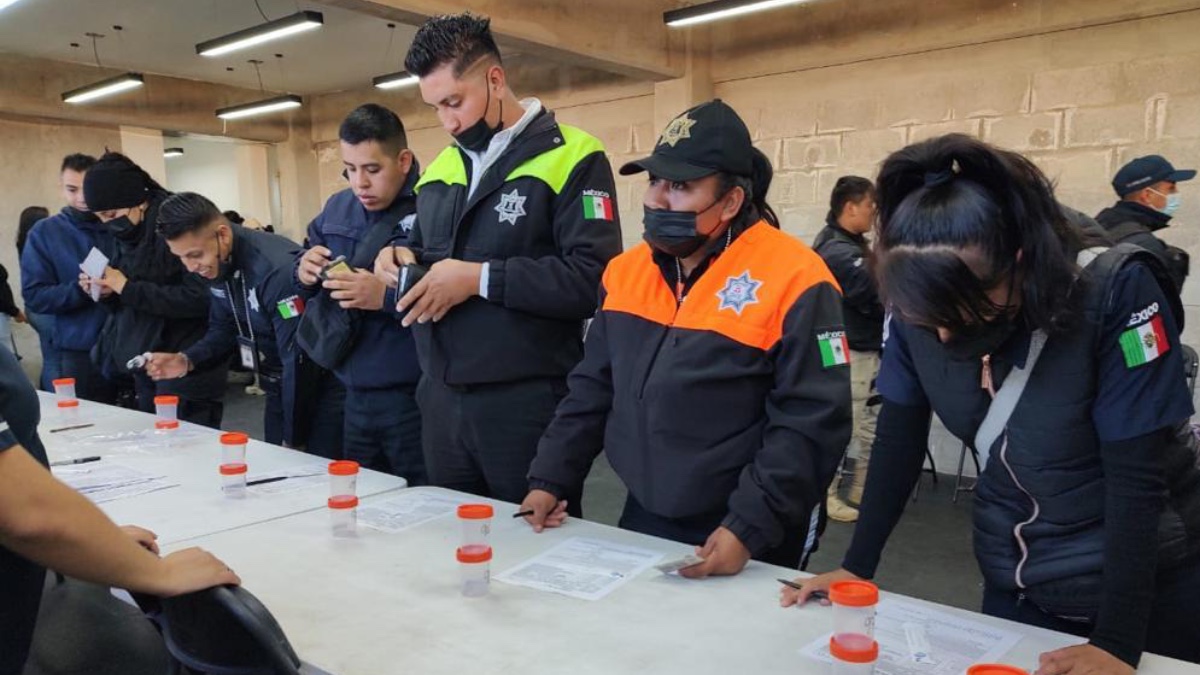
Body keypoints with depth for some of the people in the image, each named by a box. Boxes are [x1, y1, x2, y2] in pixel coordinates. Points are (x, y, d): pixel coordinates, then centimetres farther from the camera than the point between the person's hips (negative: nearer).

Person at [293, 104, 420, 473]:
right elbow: (307, 288, 19)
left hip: (414, 397, -7)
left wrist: (385, 296, -29)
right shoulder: (336, 208, 9)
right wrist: (304, 272, -2)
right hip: (354, 393, 7)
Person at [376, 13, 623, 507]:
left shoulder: (572, 158, -9)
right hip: (442, 398, 7)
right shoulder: (439, 168, 13)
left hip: (528, 400, -6)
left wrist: (481, 278, -20)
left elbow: (595, 279, -19)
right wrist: (403, 258, 2)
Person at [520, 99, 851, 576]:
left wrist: (750, 527, -24)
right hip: (641, 520, 6)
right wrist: (549, 480, 2)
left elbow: (811, 423, -19)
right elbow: (591, 389, 9)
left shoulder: (792, 280, -17)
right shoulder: (626, 271, 2)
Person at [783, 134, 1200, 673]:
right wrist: (856, 567, -4)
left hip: (1146, 588, -3)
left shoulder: (1116, 291, -24)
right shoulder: (919, 305, -14)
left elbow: (1137, 476, -22)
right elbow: (898, 440, -4)